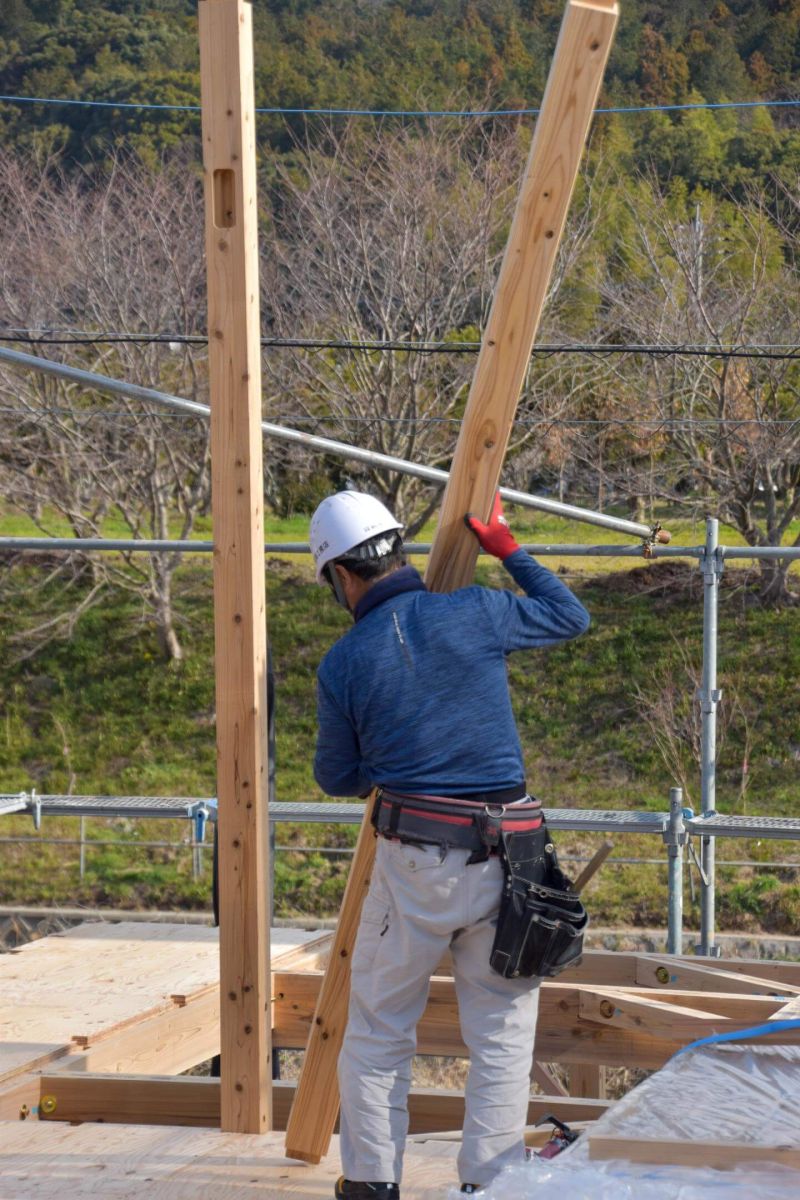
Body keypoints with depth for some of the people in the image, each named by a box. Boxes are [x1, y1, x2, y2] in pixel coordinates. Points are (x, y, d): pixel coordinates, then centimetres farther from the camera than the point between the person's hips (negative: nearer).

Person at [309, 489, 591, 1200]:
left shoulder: (343, 666, -2)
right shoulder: (474, 615, -2)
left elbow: (338, 778, 11)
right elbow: (570, 617, 15)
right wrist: (506, 549, 24)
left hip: (414, 861, -1)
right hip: (504, 858, 1)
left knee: (378, 1030, 15)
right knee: (502, 1035, 10)